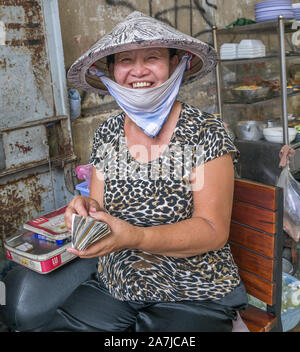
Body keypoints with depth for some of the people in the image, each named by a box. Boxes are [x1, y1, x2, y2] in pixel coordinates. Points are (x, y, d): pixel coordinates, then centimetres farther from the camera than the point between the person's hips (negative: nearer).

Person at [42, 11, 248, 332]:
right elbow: (102, 212, 6)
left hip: (192, 298, -3)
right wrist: (89, 209, -18)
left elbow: (214, 231, -16)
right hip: (111, 289, 4)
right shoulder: (106, 135, 1)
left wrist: (134, 237, -30)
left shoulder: (206, 133, -12)